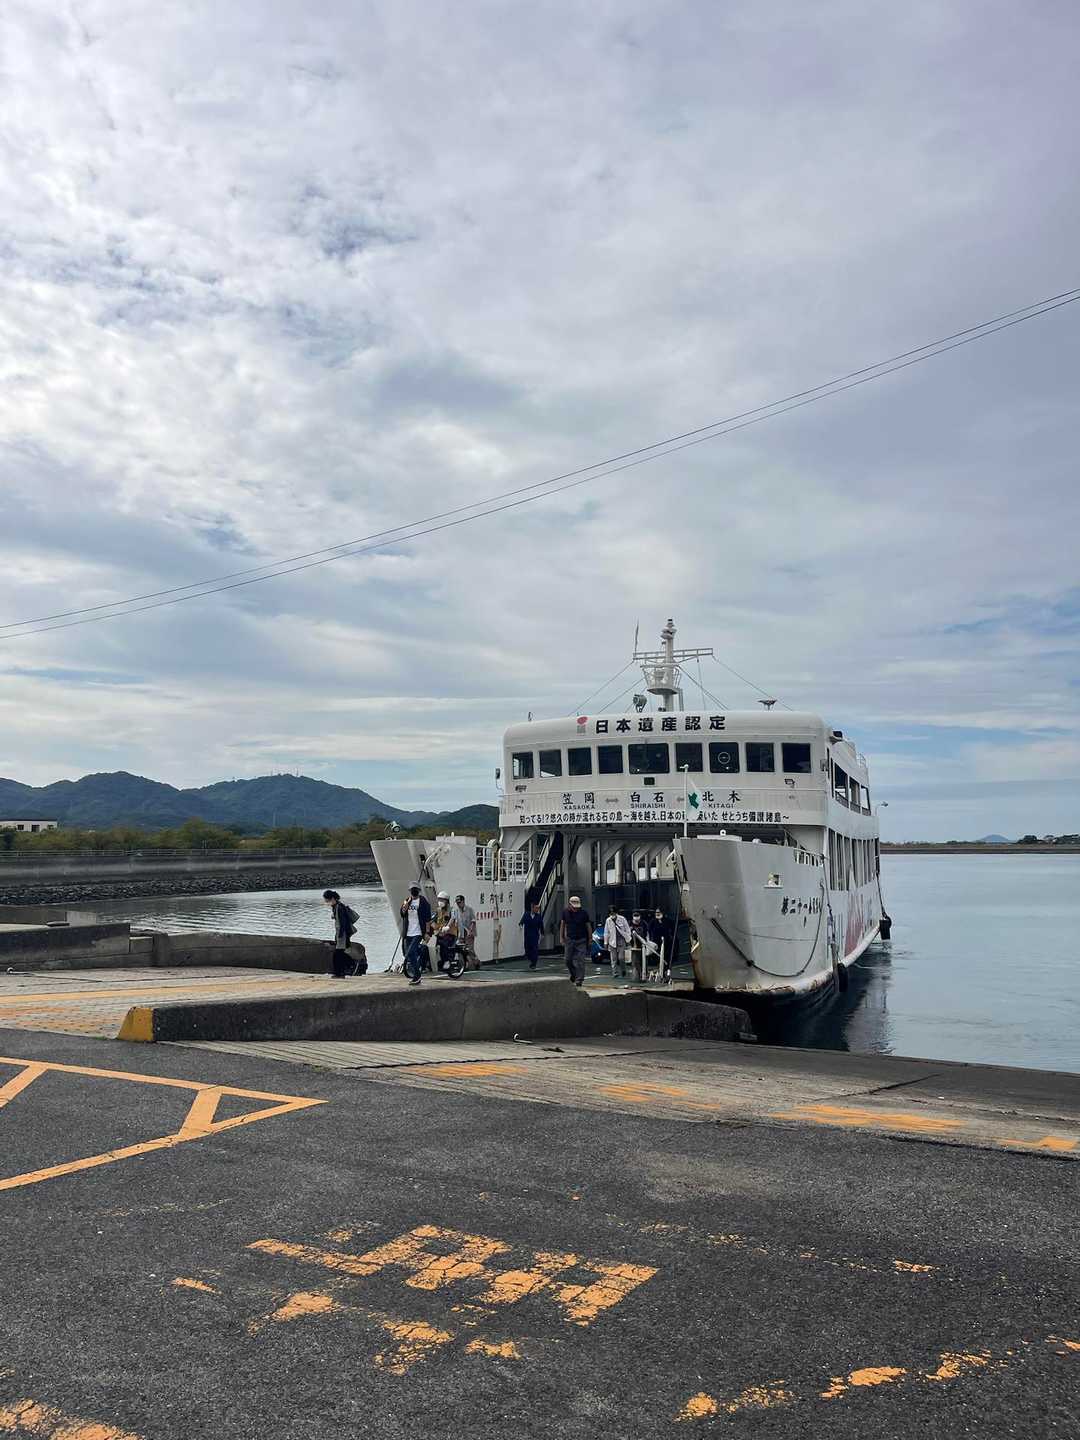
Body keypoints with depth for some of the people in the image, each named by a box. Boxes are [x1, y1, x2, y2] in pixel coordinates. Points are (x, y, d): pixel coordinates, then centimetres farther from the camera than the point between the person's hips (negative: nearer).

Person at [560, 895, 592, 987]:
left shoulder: (584, 913, -6)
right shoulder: (565, 912, 1)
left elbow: (589, 927, -1)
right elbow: (562, 925, 11)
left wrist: (590, 940, -2)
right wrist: (561, 937, 7)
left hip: (581, 940, -3)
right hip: (569, 939, 3)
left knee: (580, 961, -7)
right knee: (568, 960, 4)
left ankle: (579, 980, -4)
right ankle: (573, 974, 29)